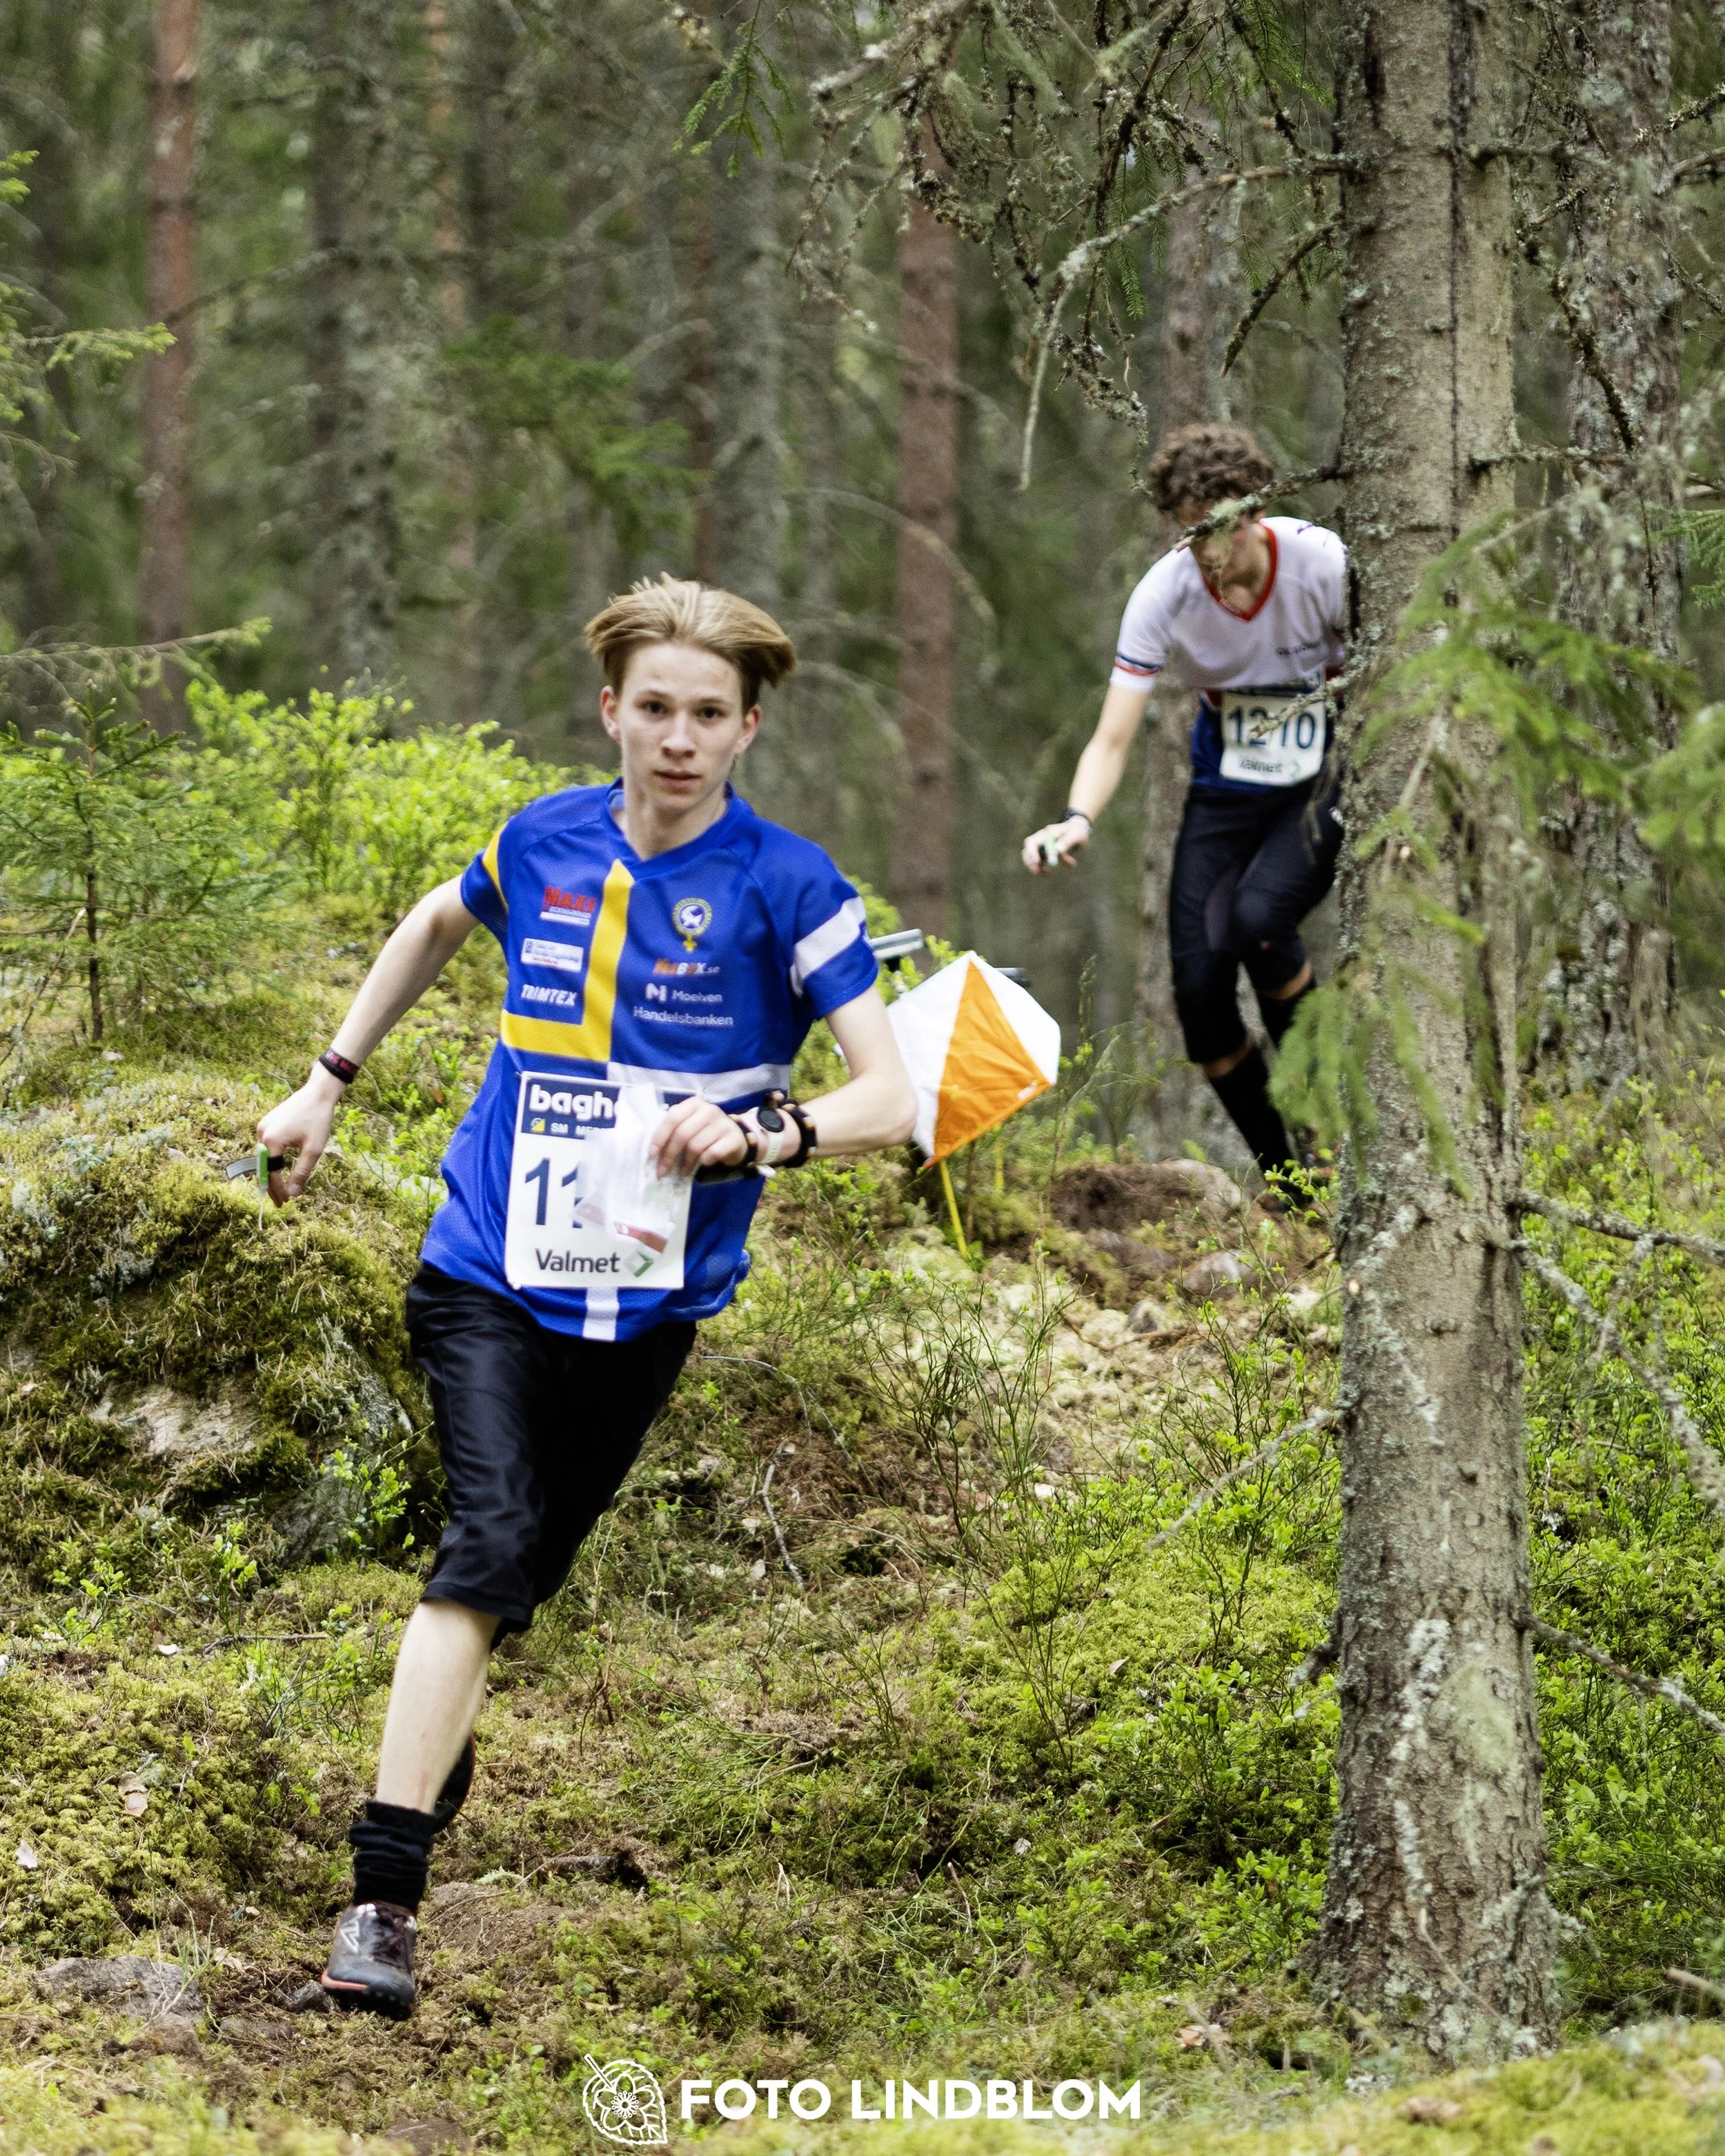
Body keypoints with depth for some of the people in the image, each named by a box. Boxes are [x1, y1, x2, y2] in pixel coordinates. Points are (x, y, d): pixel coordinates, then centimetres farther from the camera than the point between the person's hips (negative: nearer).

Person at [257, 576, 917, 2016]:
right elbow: (436, 928, 26)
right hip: (493, 1266, 0)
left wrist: (761, 1132, -33)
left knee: (525, 1573, 10)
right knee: (490, 1544, -18)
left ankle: (430, 1781, 35)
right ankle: (381, 1898, -23)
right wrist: (328, 1087, 25)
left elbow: (893, 1097, -15)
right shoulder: (542, 846, 1)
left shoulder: (786, 888, -9)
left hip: (648, 1300, 0)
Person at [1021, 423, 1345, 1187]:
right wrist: (1078, 820, -38)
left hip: (1326, 784, -3)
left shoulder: (1325, 565, -22)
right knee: (1199, 986, -8)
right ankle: (1281, 1174, 13)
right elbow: (1113, 738, -18)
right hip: (1226, 792, 3)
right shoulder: (1163, 596, -17)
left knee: (1258, 917, -31)